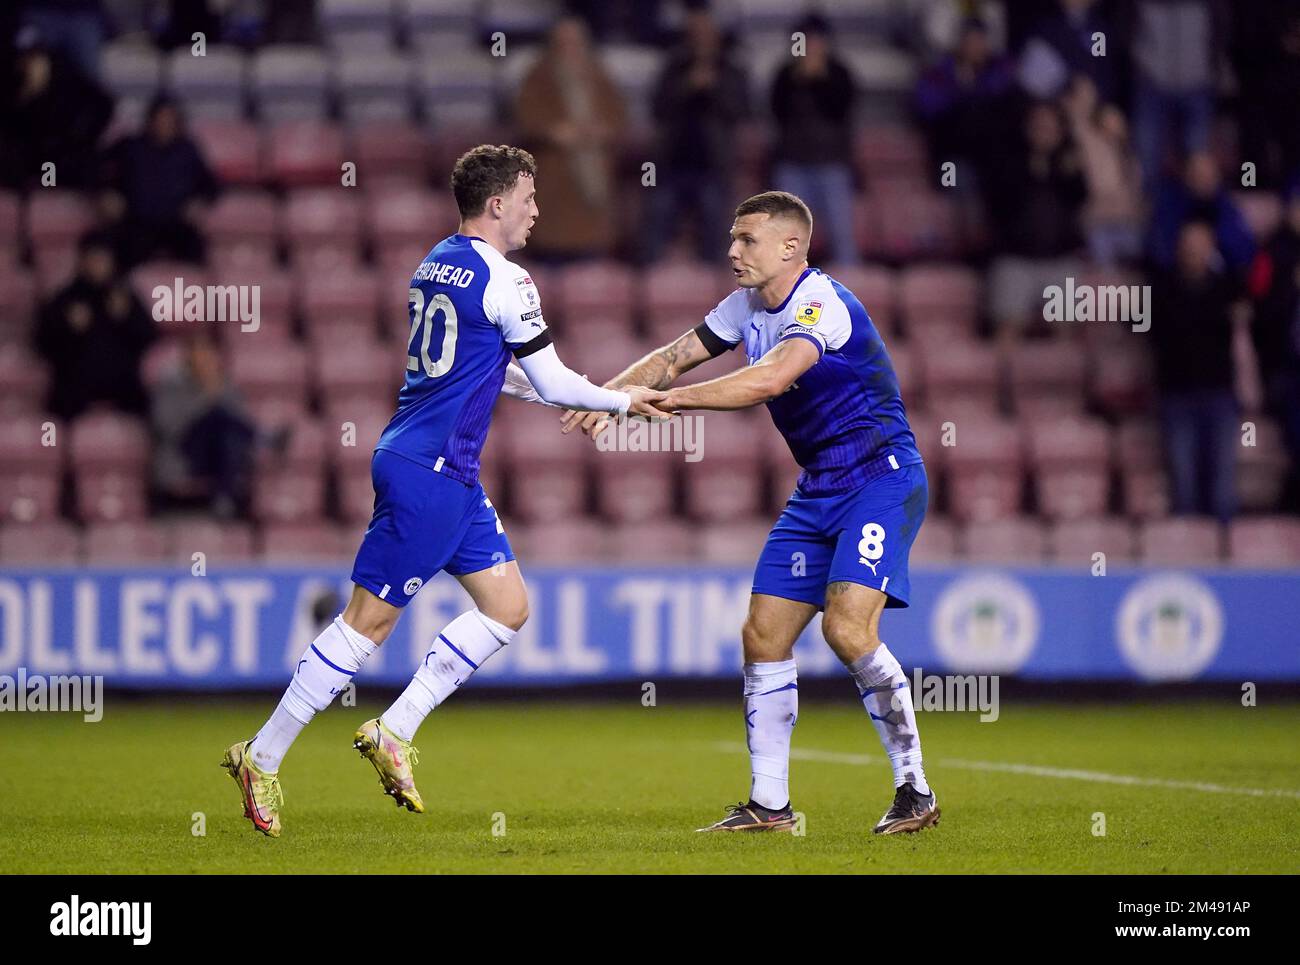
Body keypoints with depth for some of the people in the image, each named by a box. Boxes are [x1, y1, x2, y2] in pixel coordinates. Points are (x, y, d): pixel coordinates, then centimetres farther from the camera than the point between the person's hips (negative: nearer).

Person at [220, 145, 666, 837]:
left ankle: (392, 732, 10)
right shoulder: (504, 281, -13)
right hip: (427, 474, -10)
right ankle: (262, 759, 1)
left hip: (453, 475, 10)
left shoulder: (436, 263, 14)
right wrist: (620, 402, 7)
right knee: (369, 620, -5)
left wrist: (559, 395, 27)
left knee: (507, 607, 9)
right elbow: (552, 382, -8)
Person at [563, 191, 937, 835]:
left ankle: (915, 791, -11)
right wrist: (608, 395, -4)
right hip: (818, 491, 9)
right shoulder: (747, 305, 8)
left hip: (881, 479, -9)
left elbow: (769, 379, -35)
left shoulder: (820, 304, -20)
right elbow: (675, 357, 15)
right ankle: (769, 805, 10)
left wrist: (664, 397, -31)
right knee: (763, 635, 2)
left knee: (847, 628, -23)